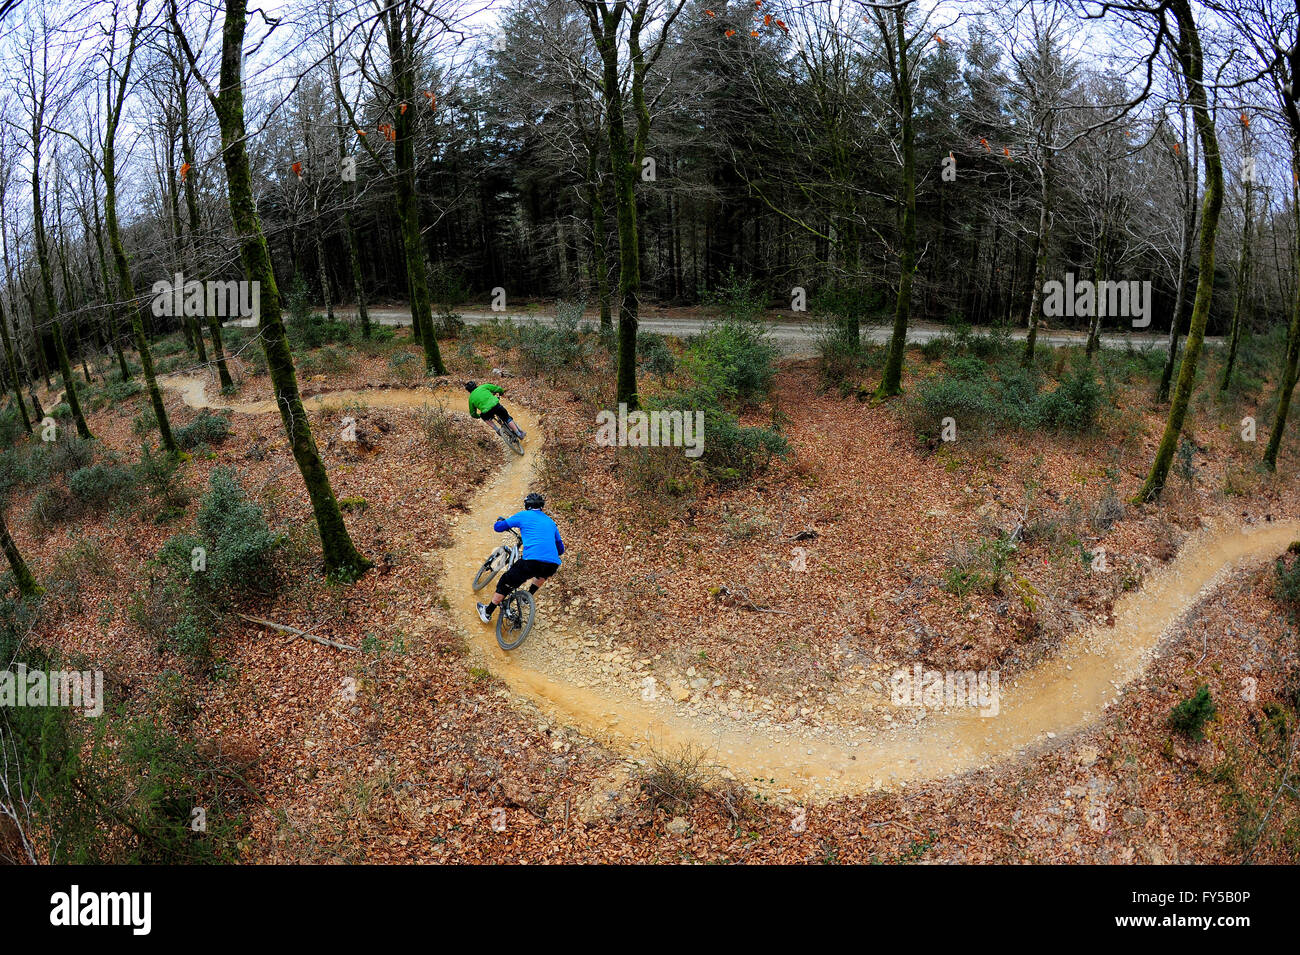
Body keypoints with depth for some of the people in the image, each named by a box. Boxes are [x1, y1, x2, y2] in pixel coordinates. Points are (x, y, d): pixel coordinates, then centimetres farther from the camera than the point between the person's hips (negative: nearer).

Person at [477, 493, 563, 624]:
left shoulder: (524, 515, 13)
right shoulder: (550, 522, 27)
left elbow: (498, 527, 17)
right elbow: (560, 549, 34)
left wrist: (500, 521, 41)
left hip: (532, 560, -4)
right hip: (552, 565, 4)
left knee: (505, 583, 16)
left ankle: (487, 613, 25)